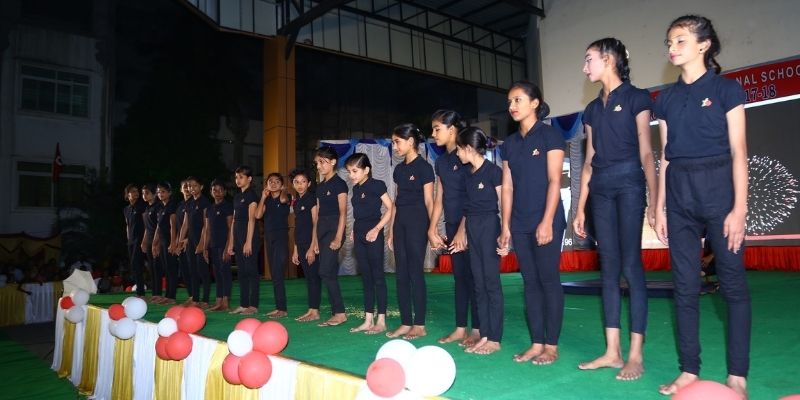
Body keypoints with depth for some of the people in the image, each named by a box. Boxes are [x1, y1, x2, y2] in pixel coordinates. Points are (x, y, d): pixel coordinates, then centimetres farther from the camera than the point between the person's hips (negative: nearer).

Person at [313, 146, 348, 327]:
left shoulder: (339, 184, -5)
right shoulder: (320, 186, 16)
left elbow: (343, 213, -10)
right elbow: (318, 214, 16)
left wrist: (338, 238, -17)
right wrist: (315, 240, 13)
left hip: (334, 229, -8)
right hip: (322, 231, 8)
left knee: (326, 272, -13)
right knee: (330, 273, 6)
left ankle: (340, 313, -6)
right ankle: (336, 313, 9)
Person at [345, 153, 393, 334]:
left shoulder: (376, 185, -7)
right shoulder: (356, 189, 13)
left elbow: (390, 209, -11)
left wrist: (377, 229, -16)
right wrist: (354, 232, 7)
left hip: (373, 235, -7)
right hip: (359, 236, 7)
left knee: (377, 276, -3)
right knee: (366, 278, 9)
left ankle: (381, 321, 3)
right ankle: (368, 320, 14)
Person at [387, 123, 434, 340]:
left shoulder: (423, 167, -6)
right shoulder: (399, 169, 15)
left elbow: (429, 202, -8)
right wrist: (391, 231, 14)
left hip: (417, 221, -7)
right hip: (400, 222, 7)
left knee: (416, 272, -4)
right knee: (401, 273, 7)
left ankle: (419, 325, 5)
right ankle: (406, 323, 15)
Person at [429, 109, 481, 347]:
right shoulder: (441, 161, 13)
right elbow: (439, 198, 14)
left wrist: (463, 230, -16)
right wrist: (432, 230, 8)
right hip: (452, 225, 7)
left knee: (472, 276, -2)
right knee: (459, 276, 10)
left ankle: (477, 329, 7)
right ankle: (460, 328, 17)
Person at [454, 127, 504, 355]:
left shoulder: (493, 171, -9)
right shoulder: (468, 173, 12)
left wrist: (504, 234, -14)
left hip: (489, 227, -7)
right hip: (472, 229, 7)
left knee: (491, 282, -3)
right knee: (478, 283, 8)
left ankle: (495, 339, 3)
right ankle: (484, 335, 14)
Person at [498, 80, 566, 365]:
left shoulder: (549, 135, -2)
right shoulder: (509, 144, 13)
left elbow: (554, 180, -9)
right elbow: (507, 187, 12)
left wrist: (547, 221, -16)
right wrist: (505, 226, 7)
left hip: (547, 221, -6)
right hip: (520, 224, 6)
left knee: (549, 280, -1)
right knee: (530, 282, 7)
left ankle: (551, 345, 7)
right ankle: (536, 343, 14)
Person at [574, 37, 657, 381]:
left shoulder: (635, 97, 2)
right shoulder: (593, 109, 18)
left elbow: (646, 153, -4)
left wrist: (654, 200, -12)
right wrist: (580, 208, 13)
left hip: (628, 184, -6)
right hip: (600, 188, 6)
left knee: (631, 266, -7)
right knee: (609, 269, 4)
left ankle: (635, 355, 0)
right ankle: (612, 351, 8)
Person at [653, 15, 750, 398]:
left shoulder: (726, 89, 0)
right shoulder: (667, 98, 12)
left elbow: (738, 150, -5)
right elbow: (665, 156, 12)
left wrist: (739, 207, -11)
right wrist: (660, 207, 8)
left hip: (718, 186, -4)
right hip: (679, 193, 4)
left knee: (733, 280, 1)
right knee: (685, 284, 5)